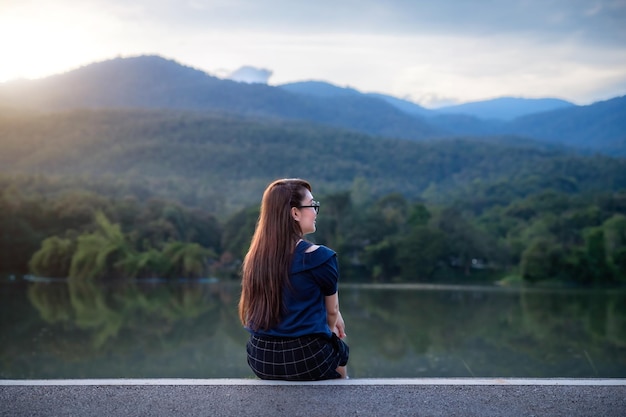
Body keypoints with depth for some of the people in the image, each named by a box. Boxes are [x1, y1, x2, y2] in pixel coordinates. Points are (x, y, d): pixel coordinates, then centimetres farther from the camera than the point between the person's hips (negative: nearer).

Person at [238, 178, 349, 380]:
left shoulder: (254, 257, 2)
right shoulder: (319, 256, -15)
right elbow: (332, 311, 2)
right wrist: (331, 327, 25)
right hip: (306, 359, -5)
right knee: (340, 347, 30)